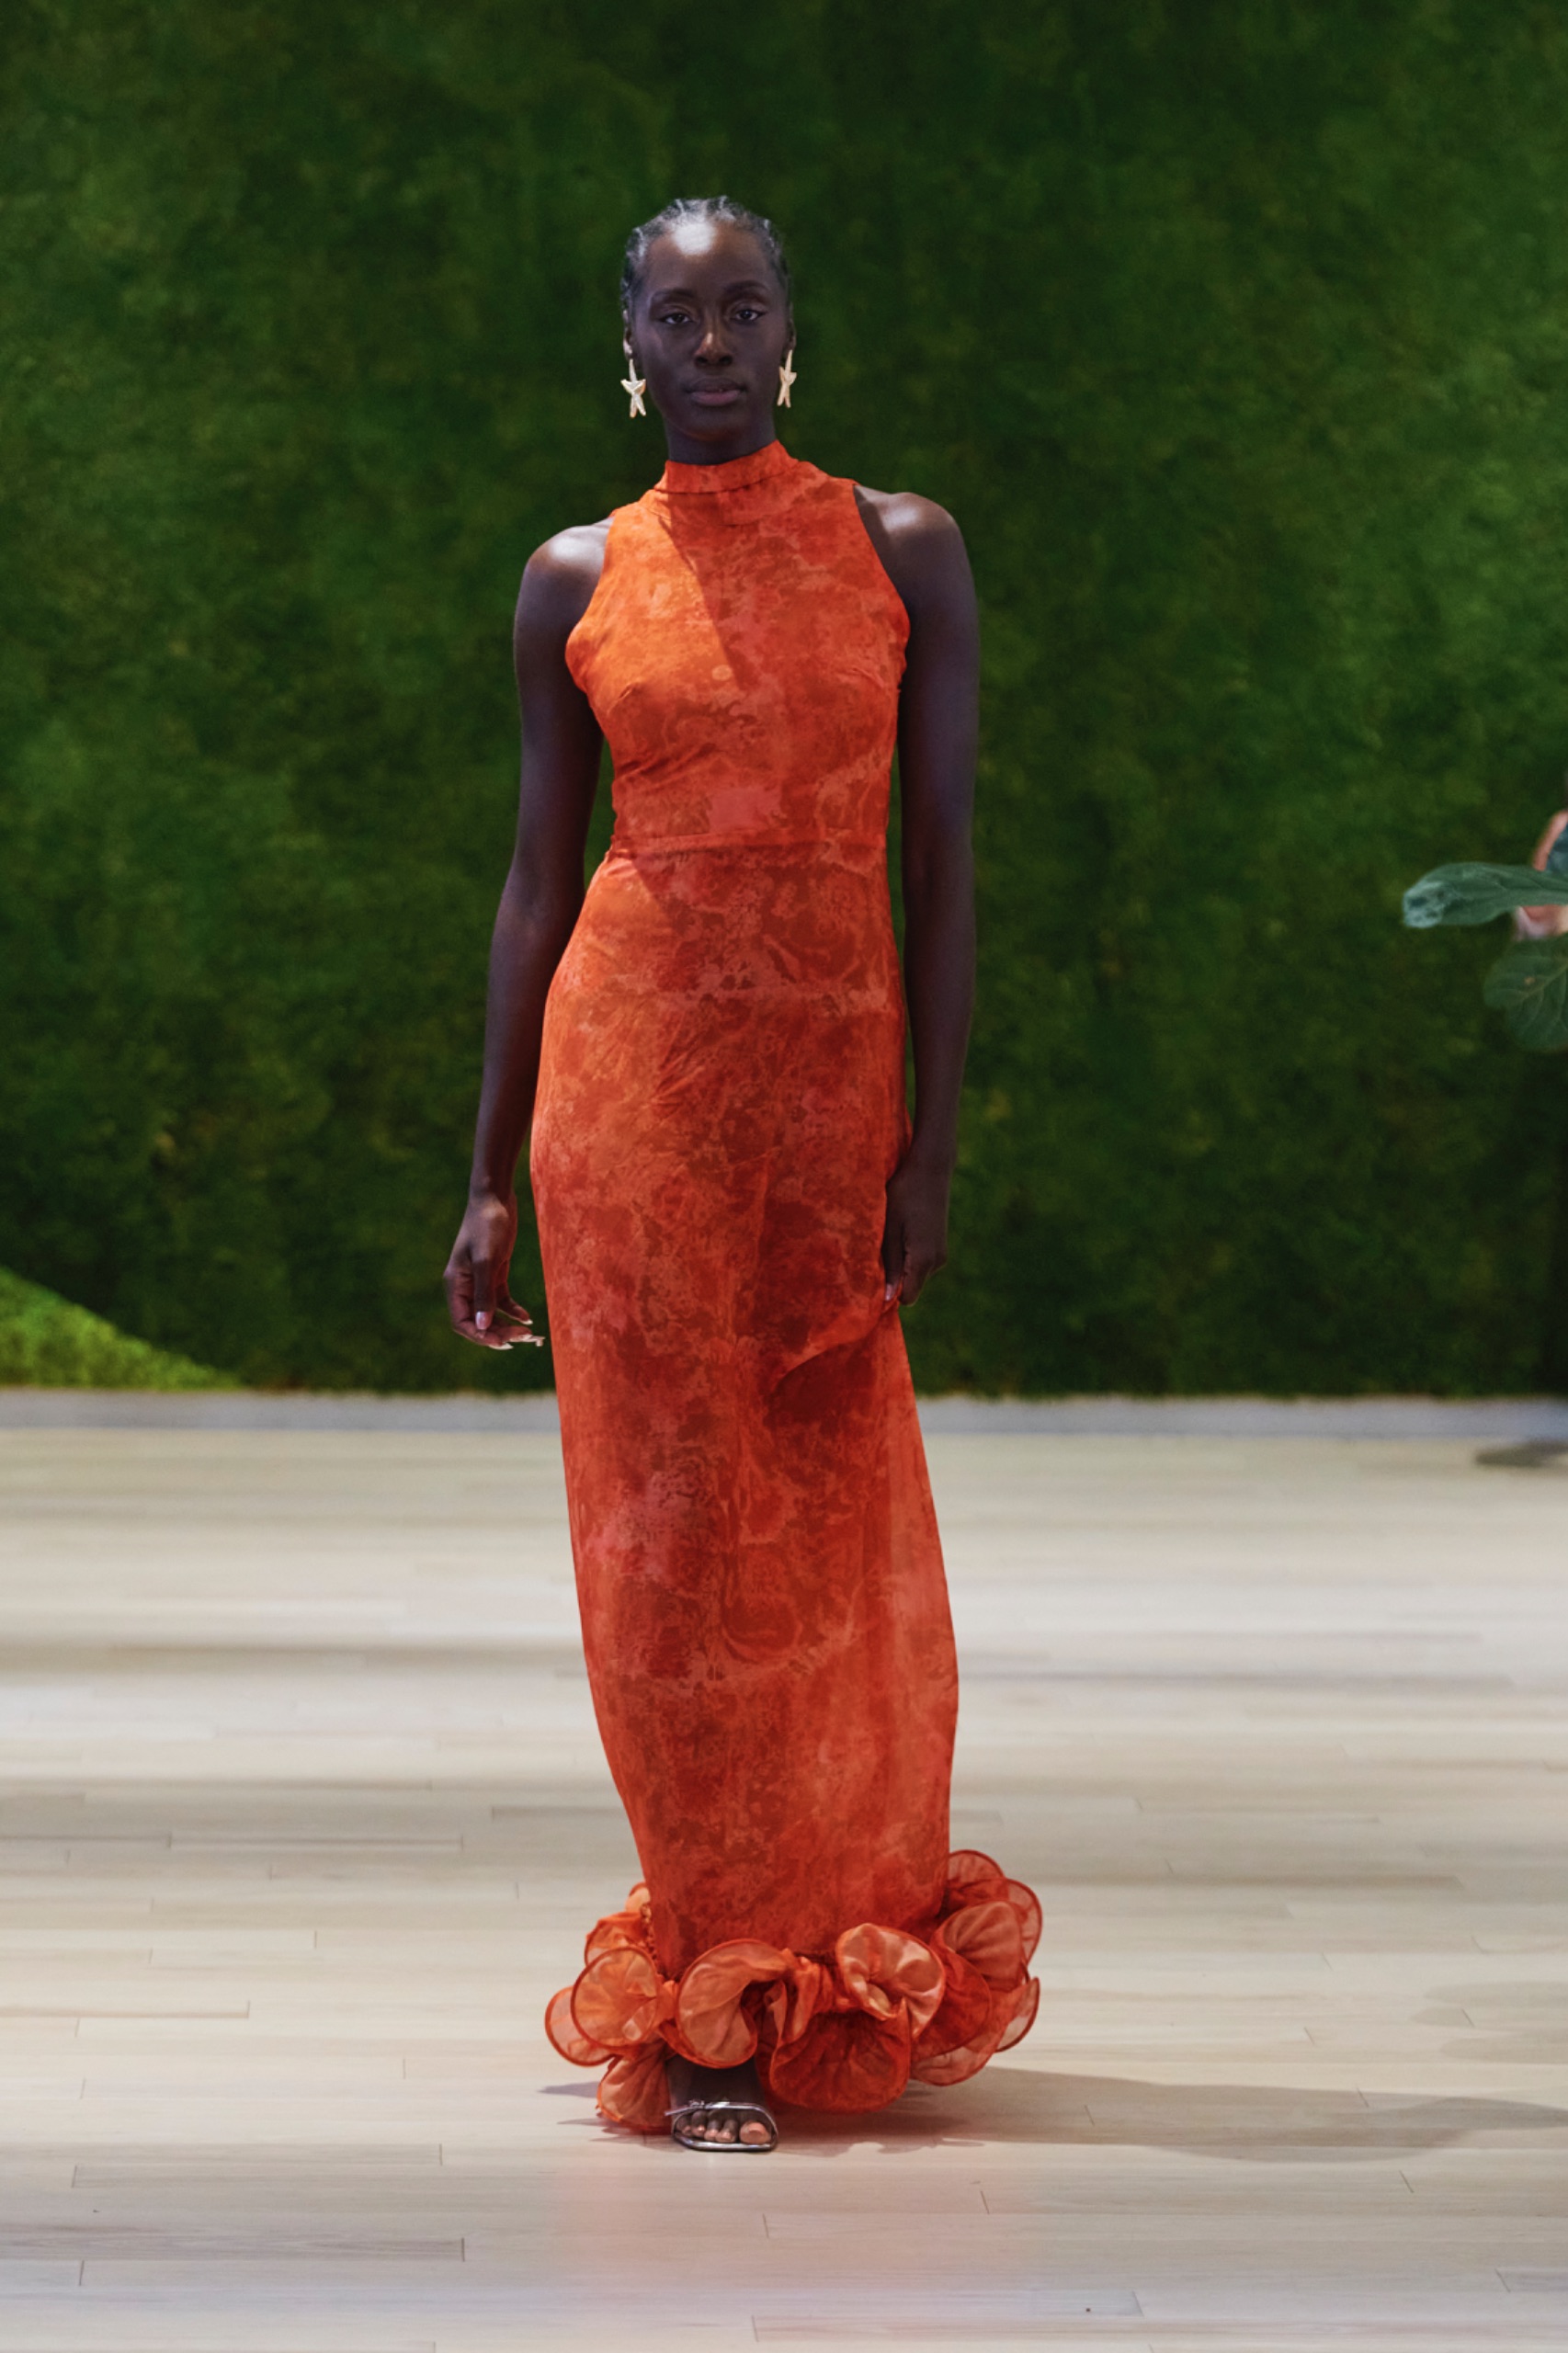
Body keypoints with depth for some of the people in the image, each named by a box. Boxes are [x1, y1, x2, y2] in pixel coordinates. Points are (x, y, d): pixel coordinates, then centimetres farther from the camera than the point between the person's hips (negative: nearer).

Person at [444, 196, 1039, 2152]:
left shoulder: (903, 553, 4)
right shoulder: (578, 582, 6)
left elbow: (942, 858, 1)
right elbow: (538, 881, 8)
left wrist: (933, 1138, -7)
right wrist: (491, 1178, 5)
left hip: (836, 1059, 0)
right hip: (630, 1056, 0)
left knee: (835, 1516, 6)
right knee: (676, 1516, -1)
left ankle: (841, 1976, 23)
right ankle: (711, 2008, 5)